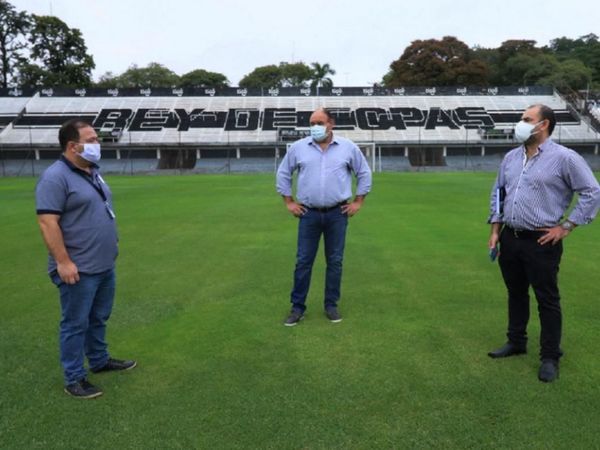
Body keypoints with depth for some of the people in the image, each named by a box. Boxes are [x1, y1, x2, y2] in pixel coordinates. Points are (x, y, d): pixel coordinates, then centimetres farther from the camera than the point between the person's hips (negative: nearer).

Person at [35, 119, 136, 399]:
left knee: (99, 318, 21)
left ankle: (99, 360, 37)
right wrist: (63, 262, -23)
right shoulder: (55, 177, -16)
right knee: (76, 323, 3)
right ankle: (74, 380, 15)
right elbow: (47, 222, -21)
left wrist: (109, 251, 21)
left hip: (105, 265, 9)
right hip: (78, 269, -8)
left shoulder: (93, 173, 12)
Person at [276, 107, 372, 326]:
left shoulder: (348, 147, 0)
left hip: (337, 214, 0)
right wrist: (289, 202, 6)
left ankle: (331, 306, 20)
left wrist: (358, 202, 4)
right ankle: (297, 307, 13)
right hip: (309, 214, 0)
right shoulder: (298, 147, 1)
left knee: (335, 261, 7)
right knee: (303, 261, 2)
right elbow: (283, 173, 11)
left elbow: (364, 173, 10)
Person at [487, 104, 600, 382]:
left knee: (547, 300, 3)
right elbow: (498, 192, 17)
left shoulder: (564, 158, -10)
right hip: (510, 238, 6)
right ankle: (516, 343, 34)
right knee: (516, 294, 18)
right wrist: (495, 231, 12)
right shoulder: (511, 158, 9)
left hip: (541, 242, -6)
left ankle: (550, 357, 15)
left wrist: (566, 227, -10)